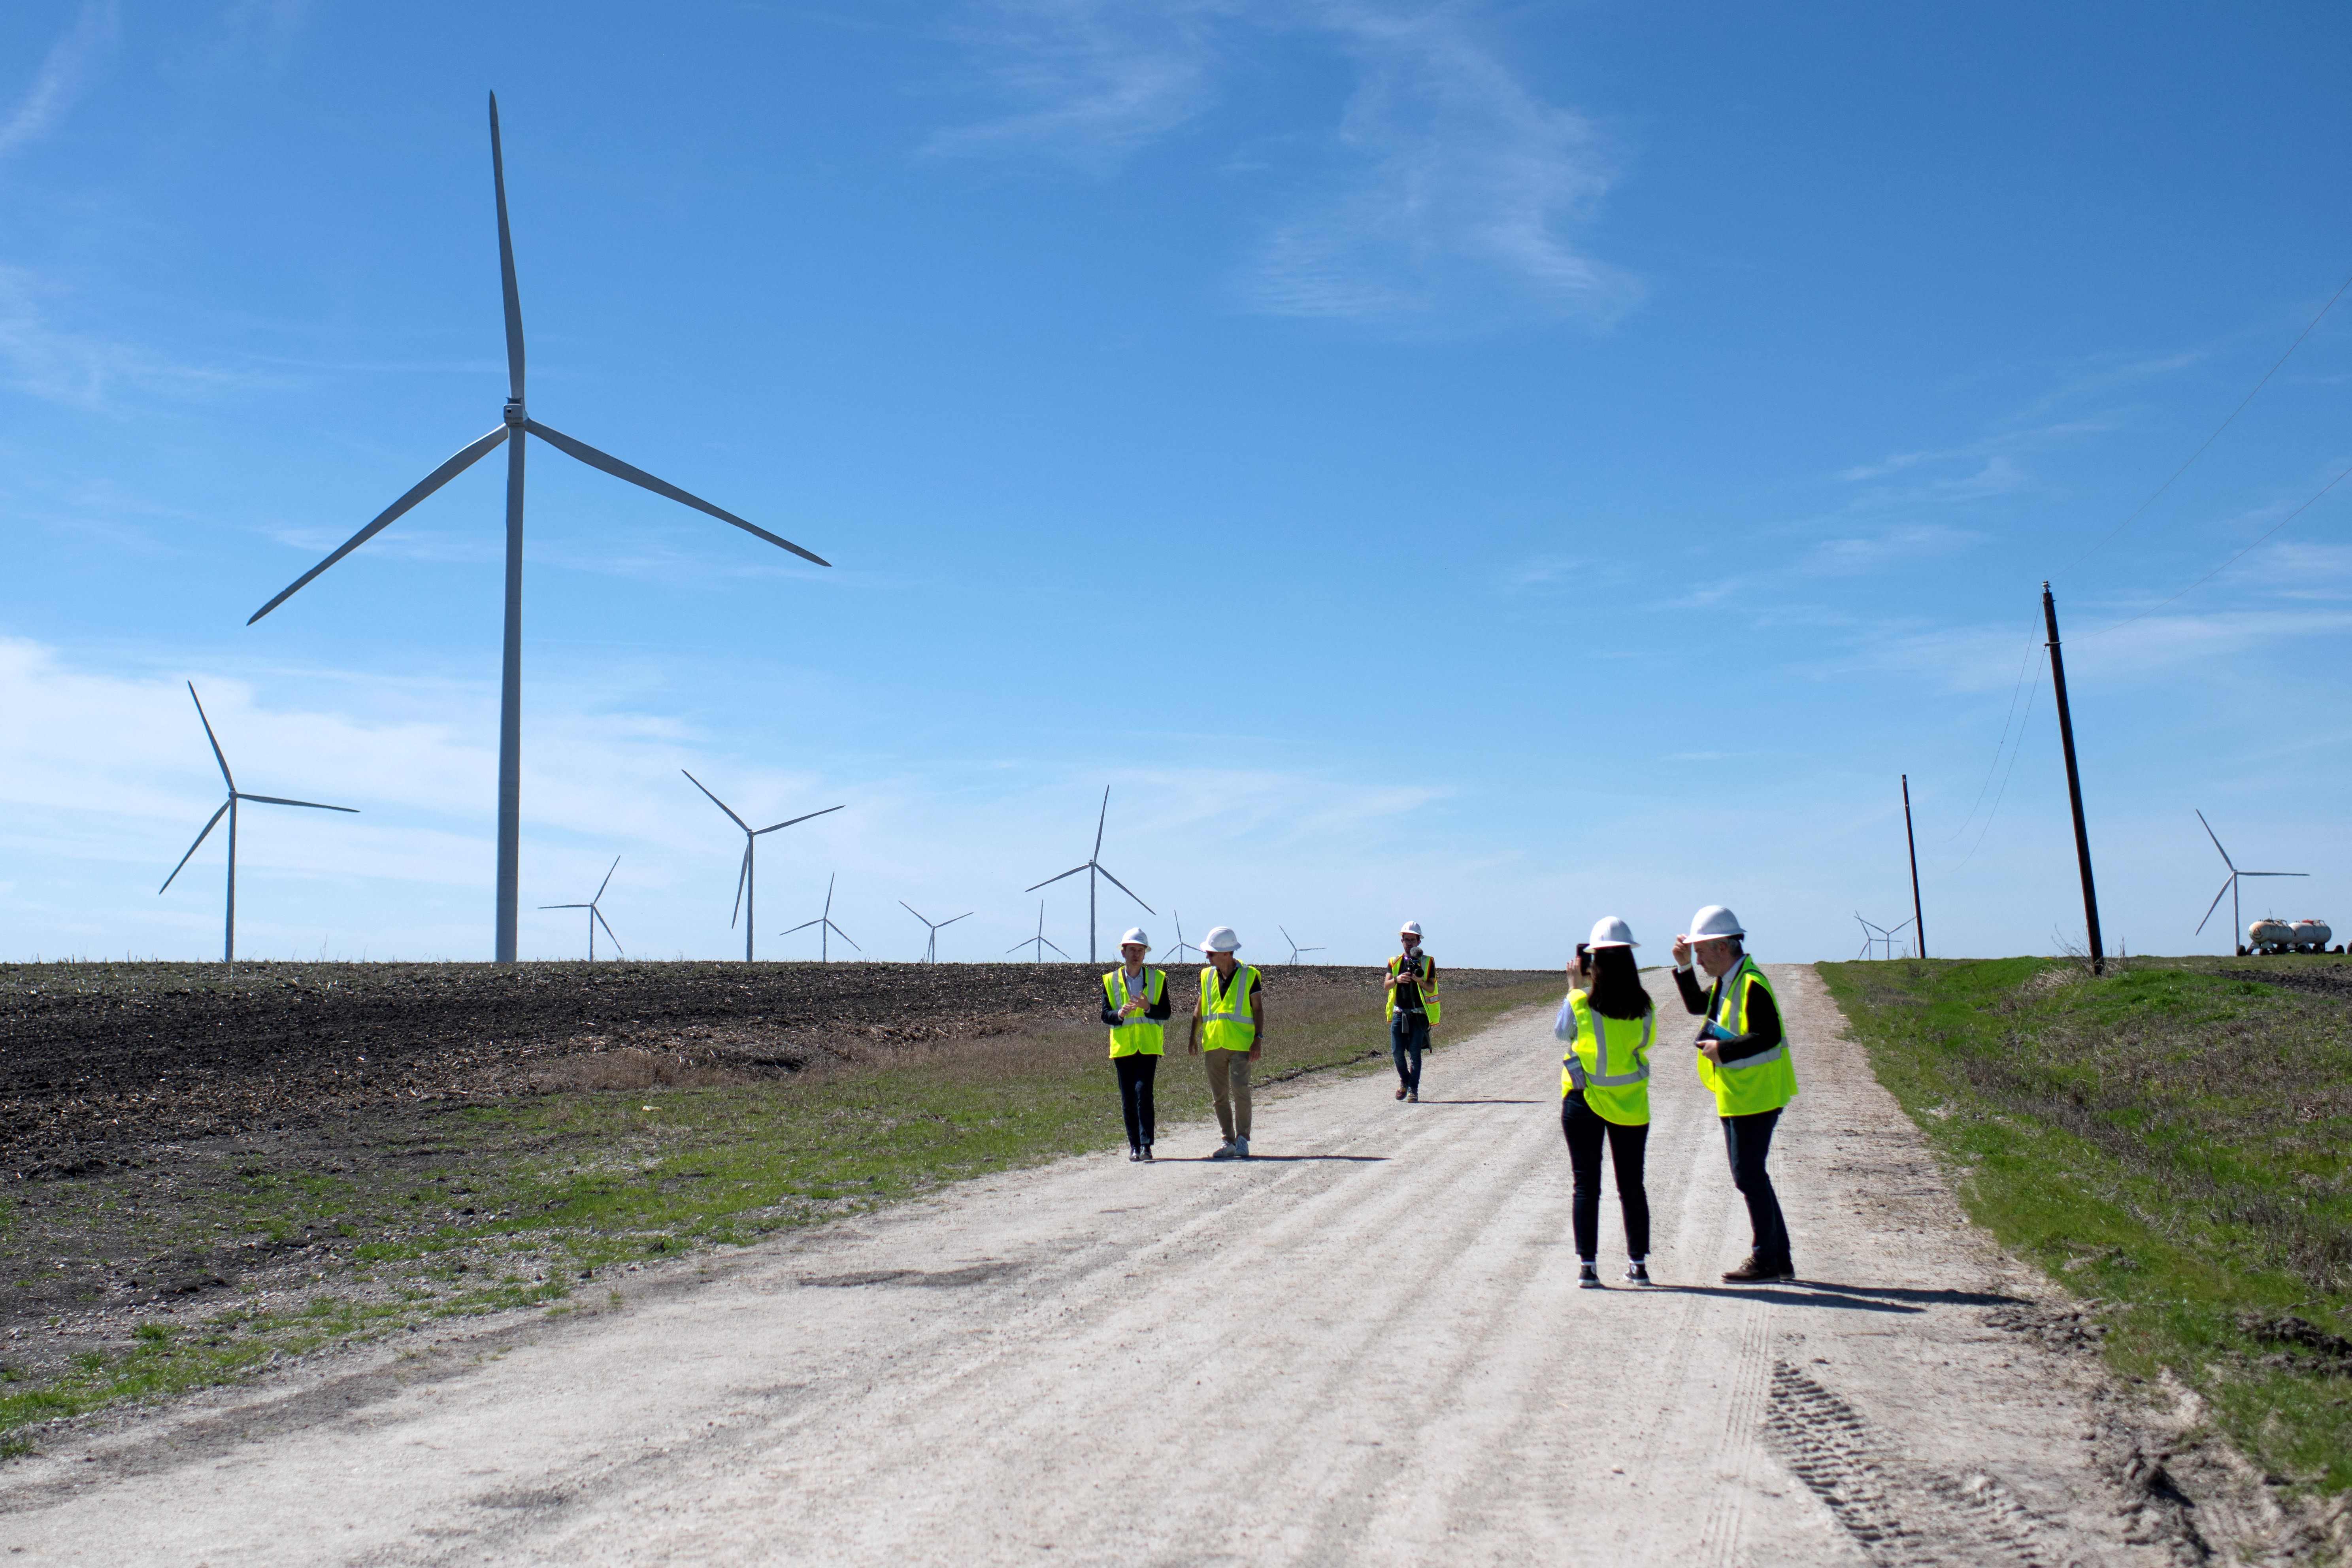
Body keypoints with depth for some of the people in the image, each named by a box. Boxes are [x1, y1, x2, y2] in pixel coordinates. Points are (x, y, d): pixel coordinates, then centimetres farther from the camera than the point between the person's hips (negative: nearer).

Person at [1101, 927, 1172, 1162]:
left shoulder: (1158, 978, 6)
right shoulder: (1110, 980, 8)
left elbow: (1165, 1013, 1)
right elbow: (1105, 1015, 3)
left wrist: (1148, 1007, -19)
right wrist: (1119, 1014, -19)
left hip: (1148, 1046, -2)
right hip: (1123, 1046, 2)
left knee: (1144, 1093, -14)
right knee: (1128, 1099, 4)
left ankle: (1146, 1145, -13)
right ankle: (1134, 1146, 14)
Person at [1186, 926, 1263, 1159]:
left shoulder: (1249, 976, -2)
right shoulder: (1207, 976, 10)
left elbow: (1258, 1009, 0)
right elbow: (1200, 1008, 17)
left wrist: (1259, 1039, -8)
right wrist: (1193, 1035, 8)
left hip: (1240, 1044, -4)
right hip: (1213, 1044, 5)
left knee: (1240, 1091, -11)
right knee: (1219, 1096, 6)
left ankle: (1243, 1139, 0)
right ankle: (1229, 1141, 14)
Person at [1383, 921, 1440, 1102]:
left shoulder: (1427, 962, 4)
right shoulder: (1394, 962, 11)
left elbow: (1431, 988, -4)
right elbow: (1386, 986, 0)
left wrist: (1420, 980, -24)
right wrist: (1397, 980, -21)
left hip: (1419, 1014, -2)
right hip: (1399, 1013, 2)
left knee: (1415, 1053, -6)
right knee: (1397, 1052, -1)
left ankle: (1414, 1090, -1)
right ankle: (1405, 1081, 23)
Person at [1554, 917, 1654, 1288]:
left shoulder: (1579, 1003, -14)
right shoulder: (1643, 1006, -8)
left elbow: (1559, 1033, 6)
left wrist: (1575, 985, 10)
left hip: (1584, 1103, -2)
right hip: (1630, 1104, 2)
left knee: (1586, 1185, 4)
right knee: (1632, 1186, 13)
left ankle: (1587, 1265, 2)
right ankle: (1638, 1263, 18)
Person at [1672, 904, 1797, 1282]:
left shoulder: (1752, 984, -18)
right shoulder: (1726, 982, 13)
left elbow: (1769, 1037, -25)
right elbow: (1697, 1005, 25)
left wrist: (1723, 1049, -21)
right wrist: (1683, 967, 14)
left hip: (1754, 1096, -10)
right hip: (1738, 1096, 10)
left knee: (1749, 1174, -5)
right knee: (1750, 1175, 14)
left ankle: (1766, 1259, 3)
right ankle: (1780, 1258, 21)